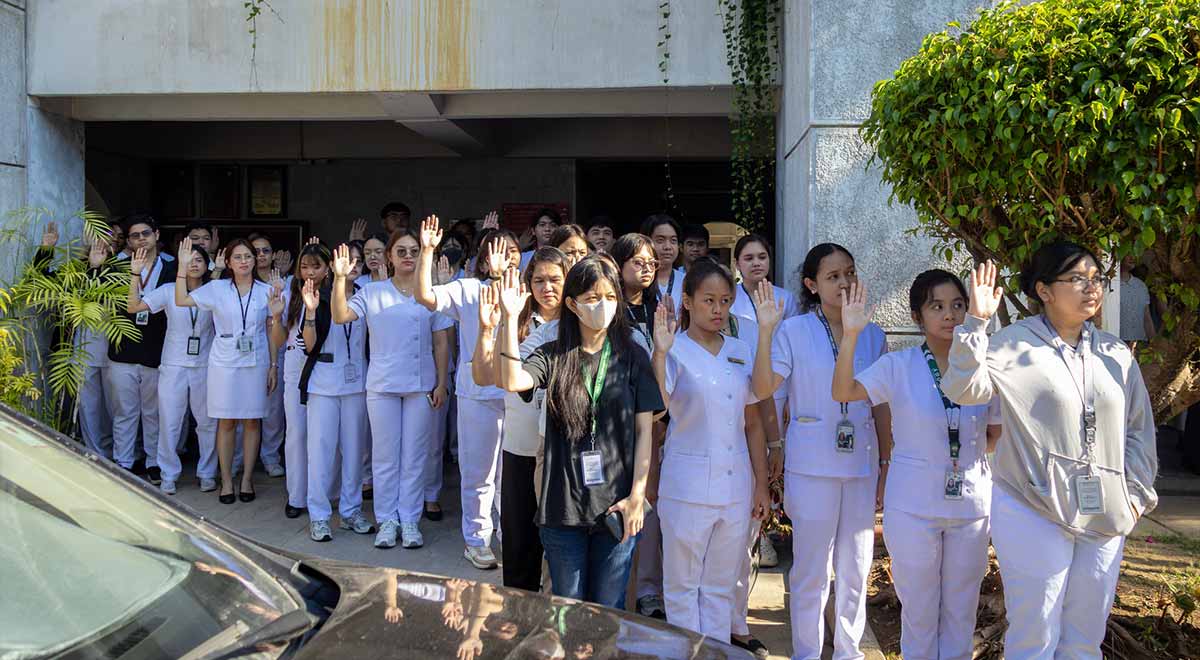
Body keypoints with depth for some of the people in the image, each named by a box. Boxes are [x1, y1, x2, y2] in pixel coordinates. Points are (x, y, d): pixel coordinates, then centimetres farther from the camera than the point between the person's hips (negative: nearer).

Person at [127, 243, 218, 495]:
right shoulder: (169, 290, 0)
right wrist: (135, 274, -17)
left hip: (204, 367, 1)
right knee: (169, 423, 4)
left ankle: (207, 473, 21)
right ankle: (169, 476, 17)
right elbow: (133, 307, -7)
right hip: (173, 366, -1)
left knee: (208, 422, 7)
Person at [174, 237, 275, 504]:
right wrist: (183, 266, -17)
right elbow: (181, 300, -10)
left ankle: (247, 479, 16)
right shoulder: (217, 289, 1)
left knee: (252, 421, 5)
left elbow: (272, 332, 7)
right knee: (226, 422, 4)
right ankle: (226, 481, 14)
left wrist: (273, 365, 3)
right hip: (224, 362, -1)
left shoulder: (266, 291, 3)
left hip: (256, 363, 1)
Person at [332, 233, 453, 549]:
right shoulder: (373, 292, 3)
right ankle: (387, 520, 16)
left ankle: (409, 520, 15)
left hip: (421, 385, 0)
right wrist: (339, 278, -22)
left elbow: (441, 342, 3)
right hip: (382, 384, 0)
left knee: (415, 454, 5)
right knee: (385, 454, 6)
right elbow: (340, 316, -10)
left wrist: (441, 383, -1)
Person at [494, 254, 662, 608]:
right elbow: (512, 381, -19)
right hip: (563, 504, 0)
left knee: (609, 608, 11)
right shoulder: (553, 356, 1)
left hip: (616, 506, 0)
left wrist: (636, 496, -5)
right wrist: (510, 318, -23)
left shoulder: (632, 357, 1)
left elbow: (644, 430, 1)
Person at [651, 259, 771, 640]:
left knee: (721, 587, 15)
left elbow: (752, 423, 12)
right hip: (688, 489, -4)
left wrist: (762, 484, 10)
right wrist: (660, 351, -35)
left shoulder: (740, 352, 8)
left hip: (736, 487, 4)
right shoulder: (674, 351, -6)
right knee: (683, 586, 8)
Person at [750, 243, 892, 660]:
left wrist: (886, 466, 9)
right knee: (811, 570, 5)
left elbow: (881, 407, 10)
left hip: (863, 465, 4)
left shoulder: (873, 335, 6)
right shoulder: (795, 331, -5)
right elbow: (763, 390, -16)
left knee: (856, 570, 14)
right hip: (811, 466, -4)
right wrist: (765, 331, -25)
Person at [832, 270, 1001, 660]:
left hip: (972, 504, 2)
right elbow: (843, 392, -23)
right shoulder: (899, 367, -7)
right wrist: (850, 334, -32)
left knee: (962, 610, 15)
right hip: (914, 506, -2)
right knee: (919, 610, 12)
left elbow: (996, 436, 13)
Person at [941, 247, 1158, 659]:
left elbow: (1139, 429, 15)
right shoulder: (1016, 345, -7)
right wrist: (976, 320, -25)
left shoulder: (1116, 355, 8)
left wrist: (1136, 492, 8)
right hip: (1033, 513, -5)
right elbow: (962, 389, -19)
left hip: (1104, 517, 5)